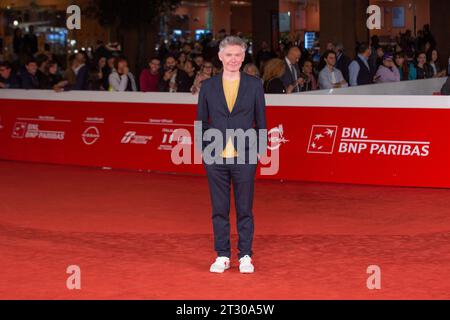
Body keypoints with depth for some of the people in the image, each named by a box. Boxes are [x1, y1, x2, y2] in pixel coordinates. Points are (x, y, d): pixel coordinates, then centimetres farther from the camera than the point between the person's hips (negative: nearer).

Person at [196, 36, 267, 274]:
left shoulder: (254, 85, 3)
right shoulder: (208, 86, 5)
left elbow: (261, 121, 6)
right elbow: (201, 121, 9)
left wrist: (259, 151, 1)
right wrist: (203, 150, 3)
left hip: (244, 157, -1)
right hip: (215, 158, 1)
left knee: (244, 209, 5)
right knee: (219, 210, 7)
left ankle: (245, 256, 14)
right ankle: (222, 256, 16)